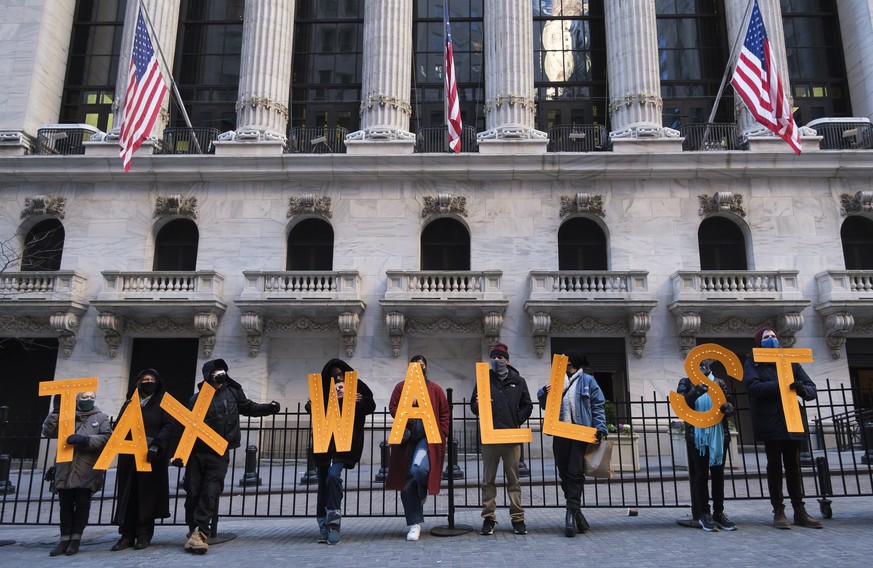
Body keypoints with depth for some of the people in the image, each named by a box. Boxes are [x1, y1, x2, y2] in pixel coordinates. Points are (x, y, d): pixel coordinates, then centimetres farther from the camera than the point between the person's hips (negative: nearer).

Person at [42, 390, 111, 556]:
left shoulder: (101, 418, 9)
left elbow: (106, 438, -5)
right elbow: (47, 432, 2)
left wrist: (85, 440, -19)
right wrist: (56, 411, -7)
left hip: (87, 470, -1)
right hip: (65, 469, 2)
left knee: (82, 503, 0)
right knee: (65, 504, 4)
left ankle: (76, 539, 10)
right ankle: (65, 539, 13)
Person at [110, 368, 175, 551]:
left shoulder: (162, 403, 7)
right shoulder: (129, 402, 17)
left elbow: (168, 426, -5)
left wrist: (157, 445, -19)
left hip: (151, 456, -3)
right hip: (129, 455, 3)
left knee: (147, 495, -2)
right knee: (128, 496, 2)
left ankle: (144, 535, 4)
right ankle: (127, 535, 8)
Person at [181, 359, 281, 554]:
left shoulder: (232, 392, 5)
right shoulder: (197, 398, 0)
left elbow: (247, 407, 19)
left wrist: (268, 408, 5)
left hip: (219, 453, 0)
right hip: (196, 452, 0)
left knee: (210, 493, -7)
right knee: (193, 492, 4)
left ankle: (199, 532, -6)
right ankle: (194, 530, 18)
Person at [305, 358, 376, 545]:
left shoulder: (358, 386, 4)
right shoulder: (324, 390, 10)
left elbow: (371, 406, 0)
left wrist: (359, 400, -19)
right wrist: (311, 407, -9)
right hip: (324, 442, 3)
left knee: (333, 475, -22)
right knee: (323, 482, 3)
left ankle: (333, 524, -17)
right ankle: (324, 527, 11)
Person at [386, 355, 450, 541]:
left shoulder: (435, 389, 9)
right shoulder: (401, 387, 10)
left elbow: (444, 413, 10)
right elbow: (392, 408, 6)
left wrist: (441, 435, 0)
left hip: (428, 438, -2)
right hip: (406, 438, 2)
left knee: (420, 468, -26)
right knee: (407, 479, -1)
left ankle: (421, 497, 10)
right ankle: (414, 524, 7)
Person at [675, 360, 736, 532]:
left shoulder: (719, 382, 13)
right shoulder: (687, 382, 3)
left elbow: (730, 406, 11)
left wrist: (727, 407, -13)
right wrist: (697, 391, -28)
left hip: (719, 434, 3)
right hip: (697, 434, -3)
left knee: (718, 474, 6)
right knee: (701, 474, -1)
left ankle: (719, 513, 13)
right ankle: (704, 514, 5)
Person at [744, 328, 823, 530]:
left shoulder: (791, 361, 14)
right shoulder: (753, 362, 4)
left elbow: (812, 390, 8)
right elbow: (752, 386, -14)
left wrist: (801, 388, -15)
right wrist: (780, 385, -22)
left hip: (792, 421, 3)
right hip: (770, 423, -3)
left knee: (793, 466, 8)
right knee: (775, 466, 2)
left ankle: (800, 511, 15)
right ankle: (778, 512, 8)